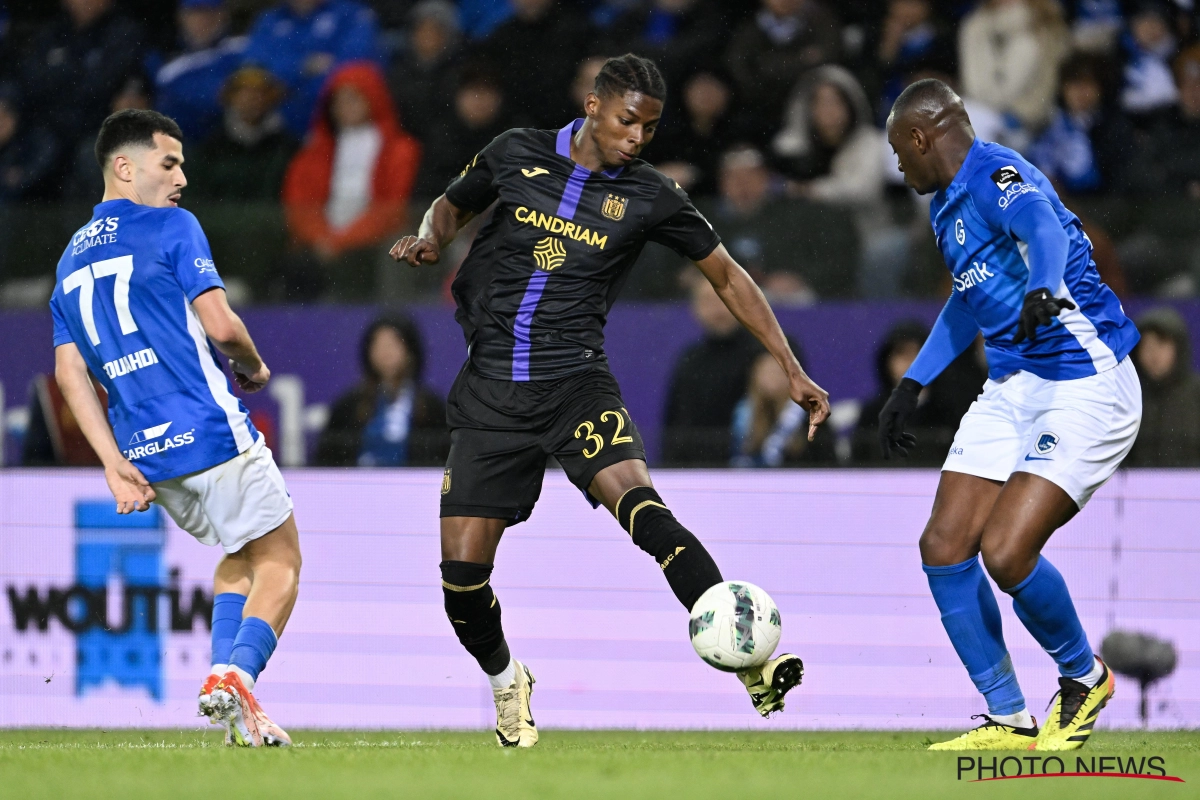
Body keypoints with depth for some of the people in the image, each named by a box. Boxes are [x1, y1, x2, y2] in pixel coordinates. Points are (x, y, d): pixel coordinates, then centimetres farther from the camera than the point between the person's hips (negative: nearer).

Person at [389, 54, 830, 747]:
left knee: (641, 505, -29)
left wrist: (792, 370, 4)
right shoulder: (517, 154, 3)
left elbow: (728, 276, 9)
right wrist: (431, 239, -3)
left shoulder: (649, 197, 0)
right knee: (463, 570, -5)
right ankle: (506, 680, 27)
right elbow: (453, 206, 21)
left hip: (577, 383, -2)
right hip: (490, 394, 2)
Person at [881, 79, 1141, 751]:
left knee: (1006, 552, -20)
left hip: (1084, 387, -10)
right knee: (944, 548, -1)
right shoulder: (949, 204, 16)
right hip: (1012, 388, 10)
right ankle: (1009, 721, 8)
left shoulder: (995, 175, -15)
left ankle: (1084, 677, 8)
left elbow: (1045, 227, -38)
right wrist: (913, 385, 36)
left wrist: (1043, 291, -59)